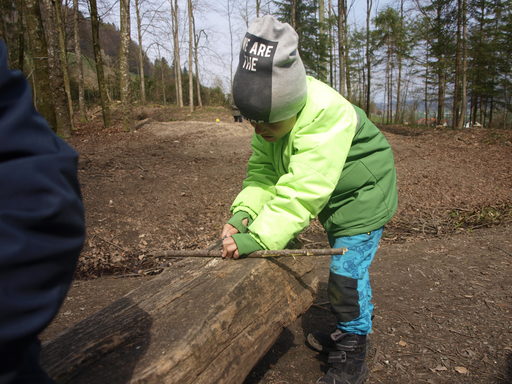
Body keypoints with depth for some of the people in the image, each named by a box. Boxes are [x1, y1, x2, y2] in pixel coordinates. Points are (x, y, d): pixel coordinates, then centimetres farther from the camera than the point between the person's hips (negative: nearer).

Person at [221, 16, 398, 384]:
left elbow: (302, 191, -41)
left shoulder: (327, 117, -36)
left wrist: (259, 238, -43)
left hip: (364, 195, -8)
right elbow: (262, 173, -12)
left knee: (347, 273, -9)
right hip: (337, 198, 8)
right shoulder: (273, 117, -9)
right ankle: (347, 333, 38)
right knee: (345, 268, 19)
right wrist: (242, 215, -28)